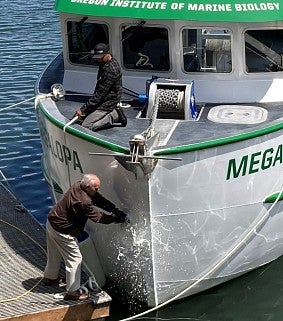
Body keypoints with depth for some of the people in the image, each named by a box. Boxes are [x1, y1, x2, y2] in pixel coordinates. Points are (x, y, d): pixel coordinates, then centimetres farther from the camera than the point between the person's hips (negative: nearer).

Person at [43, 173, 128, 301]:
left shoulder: (78, 186, -7)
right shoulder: (84, 202, -33)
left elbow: (99, 199, -2)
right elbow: (98, 217, -22)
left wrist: (115, 210, -9)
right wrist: (116, 218, -11)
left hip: (51, 221, 10)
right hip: (62, 231, -10)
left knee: (55, 254, 29)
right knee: (74, 258, 1)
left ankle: (50, 278, 50)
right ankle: (72, 292, 9)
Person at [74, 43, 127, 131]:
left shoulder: (111, 70, -26)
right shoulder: (103, 64, 6)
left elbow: (100, 93, -26)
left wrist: (83, 109, -23)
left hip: (107, 104, -10)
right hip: (101, 100, 10)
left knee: (86, 126, -18)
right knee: (77, 118, 13)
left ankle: (114, 116, -4)